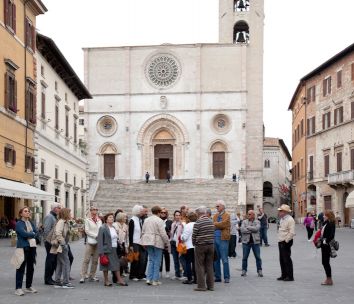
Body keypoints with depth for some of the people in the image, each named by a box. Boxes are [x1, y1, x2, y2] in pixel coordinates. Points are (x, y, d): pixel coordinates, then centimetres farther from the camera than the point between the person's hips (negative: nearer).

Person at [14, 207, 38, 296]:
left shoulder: (31, 223, 17)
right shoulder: (19, 223, -4)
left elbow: (36, 233, 7)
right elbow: (24, 233, -17)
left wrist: (29, 235, -9)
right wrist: (32, 234, -2)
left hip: (32, 247, 7)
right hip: (23, 247, -6)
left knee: (31, 267, 10)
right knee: (21, 268, -5)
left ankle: (29, 287, 20)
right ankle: (18, 288, -2)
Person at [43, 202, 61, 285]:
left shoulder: (55, 217, 18)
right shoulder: (49, 217, -13)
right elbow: (47, 230, -19)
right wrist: (48, 240, -20)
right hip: (50, 242, -10)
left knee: (54, 260, 11)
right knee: (50, 259, -5)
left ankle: (49, 278, 19)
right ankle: (47, 279, 2)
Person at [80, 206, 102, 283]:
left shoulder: (99, 220, 14)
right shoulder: (87, 220, 1)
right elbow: (87, 231, -5)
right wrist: (96, 235, -10)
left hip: (98, 242, 5)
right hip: (90, 242, -5)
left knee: (95, 260, 6)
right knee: (86, 259, -8)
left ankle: (92, 276, 12)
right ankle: (83, 276, -7)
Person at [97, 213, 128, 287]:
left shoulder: (114, 228, 14)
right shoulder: (103, 228, -10)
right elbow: (100, 240, -13)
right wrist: (101, 252, -18)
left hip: (114, 249, 7)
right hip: (107, 250, -7)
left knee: (116, 264, 5)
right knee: (106, 265, 1)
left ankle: (119, 280, 10)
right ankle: (106, 281, 11)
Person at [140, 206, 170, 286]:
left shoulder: (146, 220, 10)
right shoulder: (159, 220, -11)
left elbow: (143, 232, 12)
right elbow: (163, 233, -13)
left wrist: (144, 242, 20)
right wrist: (167, 243, -4)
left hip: (148, 242, 6)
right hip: (157, 242, -6)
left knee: (151, 260, 14)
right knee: (157, 261, 2)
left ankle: (149, 278, 7)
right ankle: (155, 280, 4)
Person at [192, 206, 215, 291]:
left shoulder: (198, 223, -13)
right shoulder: (211, 221, 4)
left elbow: (194, 236, -8)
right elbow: (212, 234, 8)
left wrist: (194, 244, 8)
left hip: (200, 246, -5)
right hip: (210, 245, 5)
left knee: (200, 266, 3)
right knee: (209, 265, 11)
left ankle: (201, 286, 2)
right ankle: (210, 285, 13)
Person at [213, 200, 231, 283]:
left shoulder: (227, 215, -2)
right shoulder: (215, 215, 17)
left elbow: (223, 224, -16)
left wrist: (215, 224, -4)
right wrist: (218, 225, -8)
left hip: (223, 239, -6)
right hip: (214, 238, 6)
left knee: (224, 259, -4)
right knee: (216, 259, 8)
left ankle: (226, 277, 0)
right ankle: (217, 277, 15)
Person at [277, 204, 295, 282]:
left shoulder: (290, 219, -14)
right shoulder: (282, 219, 15)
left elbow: (292, 232, -20)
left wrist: (286, 241, -18)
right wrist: (280, 240, 15)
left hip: (286, 242, -9)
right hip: (280, 242, 9)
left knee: (287, 259, -5)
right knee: (282, 259, 12)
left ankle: (290, 276, 2)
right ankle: (284, 275, 20)